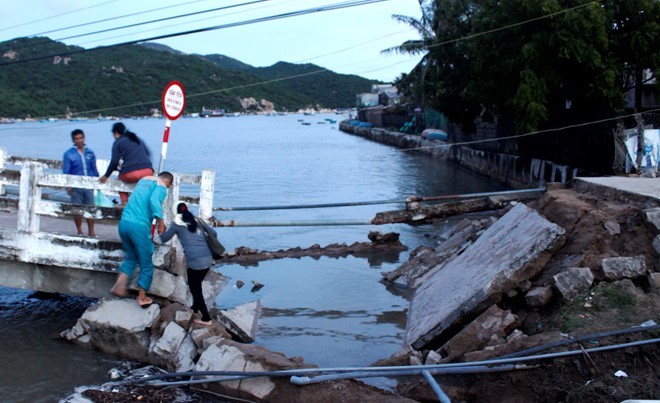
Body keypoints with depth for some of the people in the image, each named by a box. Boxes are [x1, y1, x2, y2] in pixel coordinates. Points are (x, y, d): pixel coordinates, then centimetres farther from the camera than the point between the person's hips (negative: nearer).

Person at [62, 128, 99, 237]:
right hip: (76, 186, -2)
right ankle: (79, 231, 17)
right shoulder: (69, 154, -1)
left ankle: (91, 232, 11)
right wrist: (68, 185, -7)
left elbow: (94, 169, 14)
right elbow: (66, 171, 0)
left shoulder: (90, 152, 8)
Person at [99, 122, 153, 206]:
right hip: (148, 172, 4)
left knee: (120, 177, 29)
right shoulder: (137, 138, 21)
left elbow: (114, 162, 0)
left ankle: (125, 202, 13)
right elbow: (148, 153, 25)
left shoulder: (117, 143, 5)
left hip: (130, 175, -4)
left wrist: (106, 176, 9)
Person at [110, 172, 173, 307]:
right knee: (146, 263, 9)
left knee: (130, 257, 26)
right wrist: (161, 222, -16)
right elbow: (154, 201, -21)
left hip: (124, 222, 7)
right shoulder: (161, 187, 0)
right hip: (139, 226, -7)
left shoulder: (143, 179, 22)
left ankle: (119, 286, 14)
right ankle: (142, 298, 13)